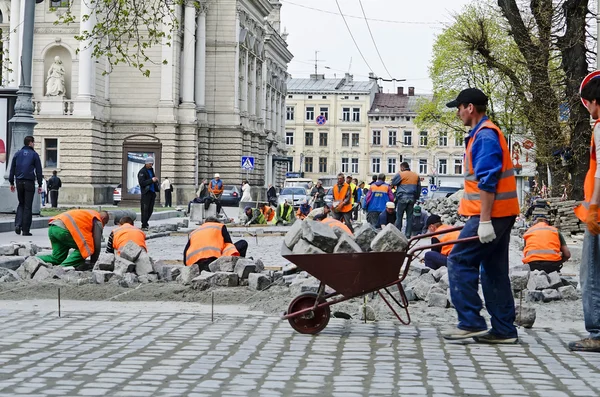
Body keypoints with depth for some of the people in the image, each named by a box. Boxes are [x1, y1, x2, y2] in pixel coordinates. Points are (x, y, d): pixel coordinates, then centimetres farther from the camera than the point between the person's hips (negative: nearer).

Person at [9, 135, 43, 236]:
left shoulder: (17, 154, 9)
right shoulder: (34, 154, -1)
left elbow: (12, 169, 10)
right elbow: (38, 170, -2)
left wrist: (11, 183, 15)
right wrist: (40, 185, 2)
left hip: (19, 182, 4)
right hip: (29, 182, -4)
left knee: (21, 204, 17)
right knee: (28, 206, 1)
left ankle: (18, 224, -2)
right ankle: (25, 230, -1)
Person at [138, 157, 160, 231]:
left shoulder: (151, 170, 18)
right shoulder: (142, 172, -7)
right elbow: (141, 183, -17)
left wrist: (155, 180, 8)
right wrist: (151, 180, -21)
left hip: (152, 192, 8)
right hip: (146, 193, -8)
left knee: (150, 210, 8)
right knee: (145, 209, -7)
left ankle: (145, 223, 21)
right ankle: (144, 226, -5)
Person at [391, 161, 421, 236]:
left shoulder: (400, 175, -4)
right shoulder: (416, 175, 13)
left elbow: (392, 183, 0)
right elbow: (419, 188, 16)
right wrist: (416, 198, 21)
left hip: (402, 197, -4)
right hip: (412, 198, 4)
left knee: (399, 216, 0)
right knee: (410, 216, 7)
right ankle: (408, 234, 6)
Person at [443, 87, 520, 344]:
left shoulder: (485, 136, -13)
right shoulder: (484, 134, 19)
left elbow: (488, 181, -21)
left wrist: (485, 220, -23)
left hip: (491, 214, -10)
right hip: (500, 214, 10)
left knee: (459, 261, -8)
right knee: (494, 270, 10)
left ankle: (470, 323, -7)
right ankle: (503, 330, 12)